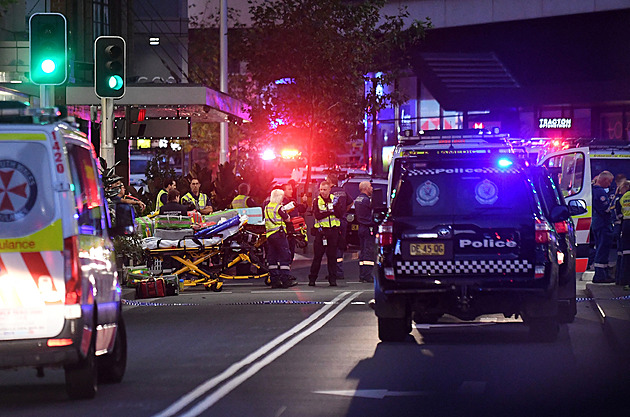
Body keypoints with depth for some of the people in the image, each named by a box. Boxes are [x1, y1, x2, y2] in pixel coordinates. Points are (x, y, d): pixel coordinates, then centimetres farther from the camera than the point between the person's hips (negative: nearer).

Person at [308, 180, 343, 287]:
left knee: (332, 256, 2)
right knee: (317, 256, -2)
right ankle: (312, 279, 4)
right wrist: (330, 212, -16)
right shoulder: (316, 201, 4)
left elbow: (339, 214, -1)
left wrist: (335, 206, -16)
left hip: (333, 230, 1)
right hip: (321, 230, -1)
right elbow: (317, 215, -11)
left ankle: (332, 279, 6)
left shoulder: (334, 200, 9)